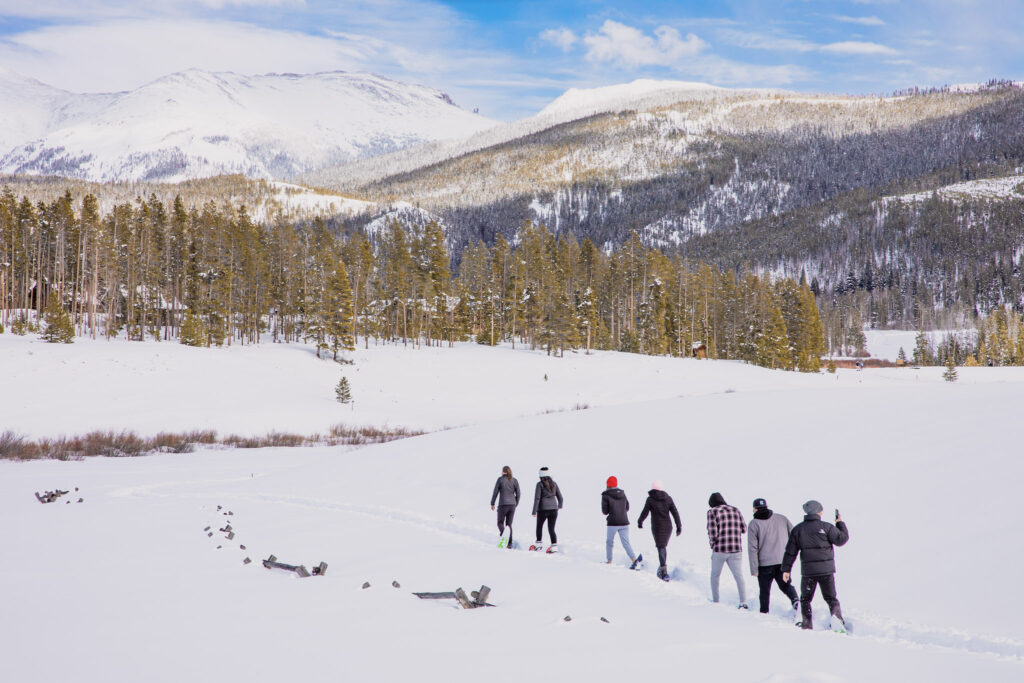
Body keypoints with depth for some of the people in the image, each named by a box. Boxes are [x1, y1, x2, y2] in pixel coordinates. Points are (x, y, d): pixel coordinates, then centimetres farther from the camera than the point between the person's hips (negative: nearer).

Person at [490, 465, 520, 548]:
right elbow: (518, 494, 5)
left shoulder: (500, 479, -5)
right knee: (509, 524, 12)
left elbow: (495, 492, -3)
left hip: (503, 504, -3)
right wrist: (516, 504, 18)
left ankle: (503, 533, -24)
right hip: (512, 505, 3)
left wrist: (492, 503, 8)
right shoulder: (515, 480, 4)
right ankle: (509, 544, 3)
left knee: (500, 523, 9)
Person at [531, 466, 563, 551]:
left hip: (543, 509, -3)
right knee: (551, 529, 7)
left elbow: (537, 498, -11)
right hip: (553, 509, 3)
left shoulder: (540, 484, -7)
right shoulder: (554, 484, 5)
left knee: (539, 526, 19)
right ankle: (554, 545, -7)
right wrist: (560, 505, 31)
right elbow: (560, 497, 11)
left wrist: (534, 511, -10)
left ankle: (539, 543, 19)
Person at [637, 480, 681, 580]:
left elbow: (644, 513, -2)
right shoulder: (668, 498, 2)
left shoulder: (650, 499, -6)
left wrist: (639, 522, 16)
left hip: (657, 527, -3)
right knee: (663, 546, 22)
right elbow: (675, 513, 0)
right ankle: (663, 566, 29)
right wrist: (679, 527, 4)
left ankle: (664, 571, -15)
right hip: (668, 527, 3)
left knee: (661, 548, -5)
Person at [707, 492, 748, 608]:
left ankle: (715, 600, 23)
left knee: (715, 575, 18)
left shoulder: (713, 512, -6)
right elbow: (743, 529, 9)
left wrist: (712, 543, 7)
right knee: (739, 576, 5)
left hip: (719, 550, -2)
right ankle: (743, 602, -8)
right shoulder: (736, 511, 7)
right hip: (736, 550, 2)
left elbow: (712, 533, -12)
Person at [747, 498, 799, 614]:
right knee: (785, 584, 13)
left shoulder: (754, 524, -5)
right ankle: (795, 600, -12)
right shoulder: (781, 518, 5)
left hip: (765, 564, -2)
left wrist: (754, 569, -6)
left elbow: (752, 548, -8)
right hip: (783, 561, 3)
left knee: (764, 589, 13)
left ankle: (764, 612, 19)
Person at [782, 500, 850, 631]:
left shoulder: (797, 529, 2)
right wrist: (840, 523, 9)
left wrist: (786, 569, 7)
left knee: (805, 599, 14)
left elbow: (790, 552, 3)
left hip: (808, 571, 2)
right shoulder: (826, 527, -8)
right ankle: (838, 621, -2)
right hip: (826, 570, -1)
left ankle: (806, 624, 6)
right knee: (831, 598, 10)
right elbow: (842, 539, -4)